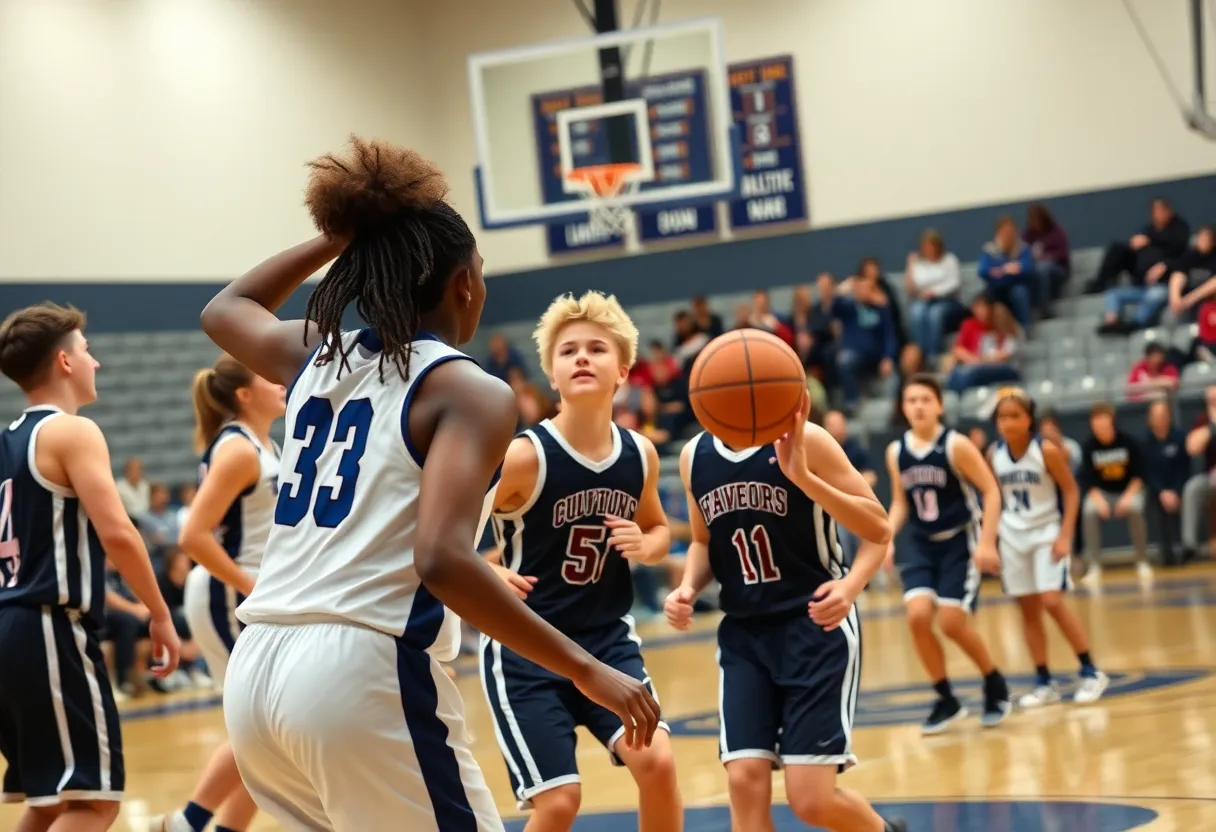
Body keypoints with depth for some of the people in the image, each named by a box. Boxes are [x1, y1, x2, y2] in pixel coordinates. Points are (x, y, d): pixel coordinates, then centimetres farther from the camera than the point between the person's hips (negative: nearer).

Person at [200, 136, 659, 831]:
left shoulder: (315, 356, 16)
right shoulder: (469, 390, -4)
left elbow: (225, 309, 41)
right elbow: (443, 561, -18)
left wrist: (340, 238, 34)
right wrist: (586, 669, -15)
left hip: (257, 671, 8)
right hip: (366, 672, -7)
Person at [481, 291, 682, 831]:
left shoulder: (640, 455, -2)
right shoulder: (524, 457, -18)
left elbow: (658, 530, 18)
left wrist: (644, 546, -6)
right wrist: (487, 574, -34)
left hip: (606, 637, 4)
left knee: (656, 761, -13)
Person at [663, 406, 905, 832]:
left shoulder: (804, 441, -12)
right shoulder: (694, 456, 3)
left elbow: (879, 530, -10)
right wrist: (688, 588, 1)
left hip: (817, 624, -5)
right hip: (744, 634, 5)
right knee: (745, 783, -9)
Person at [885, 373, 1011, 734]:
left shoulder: (956, 445, -14)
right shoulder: (896, 452, 0)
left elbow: (991, 491, -11)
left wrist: (987, 542, -18)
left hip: (960, 540, -4)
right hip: (921, 543, 4)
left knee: (952, 623, -10)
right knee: (917, 616, -14)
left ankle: (995, 685, 18)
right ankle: (946, 700, 3)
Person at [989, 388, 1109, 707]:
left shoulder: (1047, 450, -15)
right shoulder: (995, 455, -3)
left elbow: (1071, 491, -10)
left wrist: (1065, 535, -16)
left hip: (1047, 531, -4)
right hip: (1012, 535, 5)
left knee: (1052, 602, -14)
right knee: (1028, 608, 5)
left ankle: (1091, 672, -1)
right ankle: (1044, 683, 12)